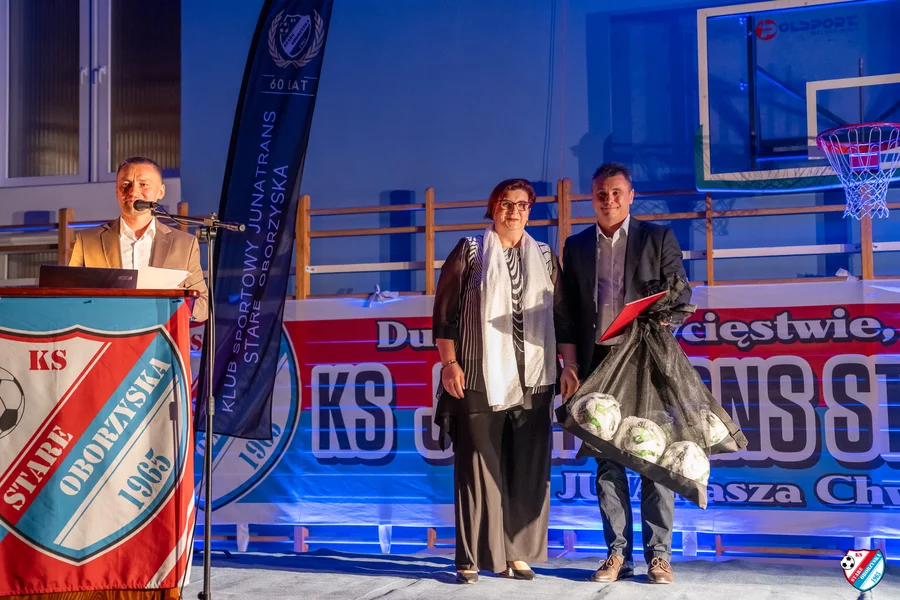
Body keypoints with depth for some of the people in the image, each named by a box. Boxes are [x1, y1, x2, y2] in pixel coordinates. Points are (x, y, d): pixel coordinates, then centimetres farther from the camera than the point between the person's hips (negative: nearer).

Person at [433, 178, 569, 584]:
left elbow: (561, 315, 16)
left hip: (532, 381, 3)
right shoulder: (470, 251, 6)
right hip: (480, 378, -3)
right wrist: (449, 362, -7)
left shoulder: (545, 257, 15)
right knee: (478, 468, -3)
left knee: (528, 470, 2)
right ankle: (471, 559, 5)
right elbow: (445, 311, 2)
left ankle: (518, 554, 13)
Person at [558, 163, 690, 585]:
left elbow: (681, 297, 5)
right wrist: (569, 366, 3)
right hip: (597, 363, 2)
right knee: (607, 461, 4)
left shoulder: (658, 238, 7)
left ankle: (658, 555, 5)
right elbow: (569, 312, 11)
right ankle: (618, 554, 10)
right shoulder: (576, 246, 13)